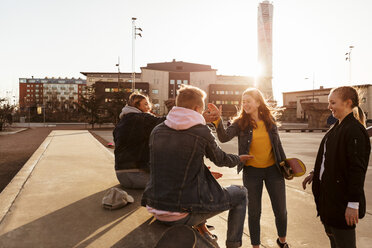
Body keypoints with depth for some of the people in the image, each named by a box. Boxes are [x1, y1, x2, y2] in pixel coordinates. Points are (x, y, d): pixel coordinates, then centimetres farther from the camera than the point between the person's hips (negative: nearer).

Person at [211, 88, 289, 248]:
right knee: (254, 212, 9)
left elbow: (276, 142, 10)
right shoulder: (240, 122, -6)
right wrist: (217, 120, -35)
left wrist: (284, 163, 11)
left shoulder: (269, 118, 0)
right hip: (252, 171, -2)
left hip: (273, 169, 2)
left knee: (281, 211, 12)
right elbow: (224, 137, -21)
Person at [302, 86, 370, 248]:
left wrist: (353, 204, -23)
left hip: (342, 198, -9)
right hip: (328, 192, 9)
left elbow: (358, 169, -23)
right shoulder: (337, 127, 9)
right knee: (331, 234, 23)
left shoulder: (355, 130, -20)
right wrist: (315, 173, 14)